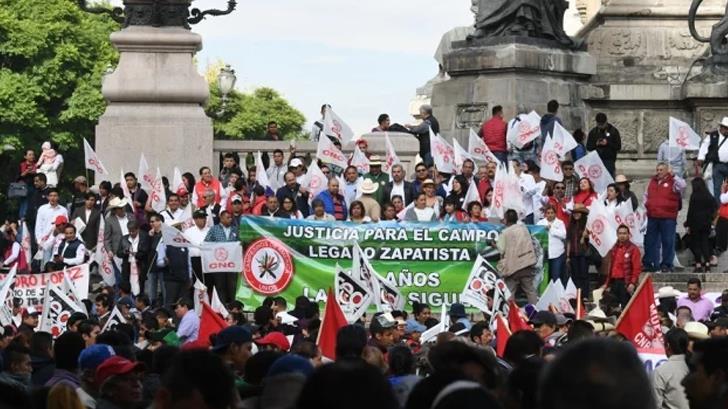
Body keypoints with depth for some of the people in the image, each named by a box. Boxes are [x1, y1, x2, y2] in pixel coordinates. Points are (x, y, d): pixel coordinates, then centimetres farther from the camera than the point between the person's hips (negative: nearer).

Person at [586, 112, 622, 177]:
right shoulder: (593, 132, 11)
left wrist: (607, 143, -14)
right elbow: (588, 147, 11)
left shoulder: (613, 131, 3)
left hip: (609, 161, -2)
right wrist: (596, 144, -9)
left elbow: (618, 147, 0)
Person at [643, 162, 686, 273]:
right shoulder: (652, 181, 14)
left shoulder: (672, 182, -3)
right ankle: (649, 263, 16)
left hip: (668, 218, -5)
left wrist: (673, 176, -20)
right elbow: (646, 195, 27)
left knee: (668, 242, -1)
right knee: (650, 241, 8)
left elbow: (682, 185, -23)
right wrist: (646, 205, 15)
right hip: (652, 217, 5)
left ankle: (667, 264, 5)